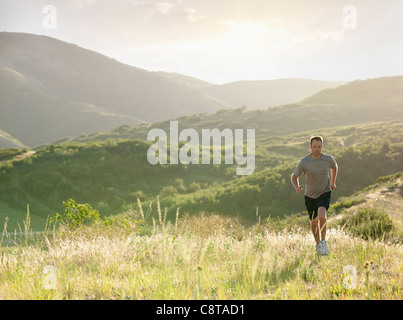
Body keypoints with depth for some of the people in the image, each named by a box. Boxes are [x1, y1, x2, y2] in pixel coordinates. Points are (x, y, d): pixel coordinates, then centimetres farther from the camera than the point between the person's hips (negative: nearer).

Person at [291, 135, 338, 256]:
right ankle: (318, 245, 37)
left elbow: (334, 167, 15)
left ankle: (323, 241, -9)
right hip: (310, 196, 1)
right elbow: (294, 177, -4)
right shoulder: (303, 162, -15)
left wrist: (333, 182, 15)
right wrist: (297, 187, -24)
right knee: (314, 222, 14)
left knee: (321, 215, -27)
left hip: (325, 193, -1)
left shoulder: (329, 159, -10)